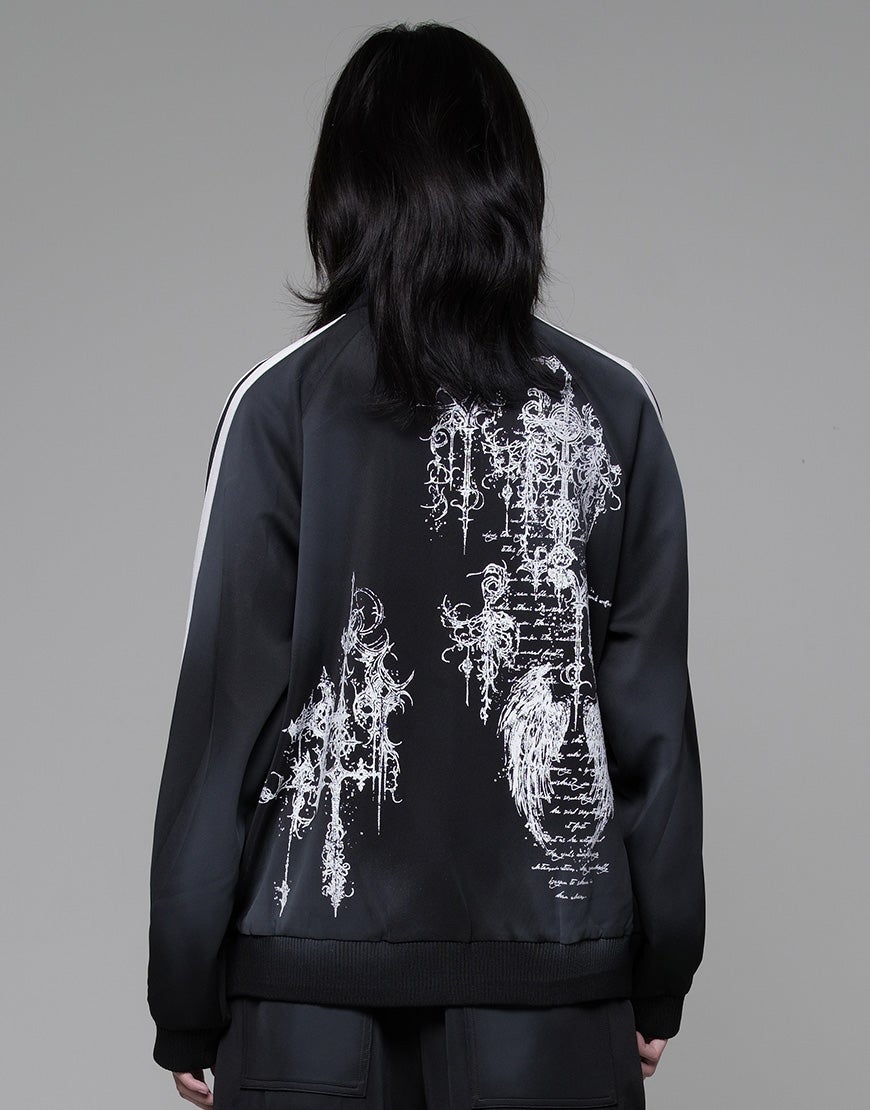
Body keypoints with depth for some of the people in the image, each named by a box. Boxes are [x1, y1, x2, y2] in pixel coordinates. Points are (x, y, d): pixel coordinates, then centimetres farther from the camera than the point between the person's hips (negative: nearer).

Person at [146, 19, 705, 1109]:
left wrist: (185, 1006, 3)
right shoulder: (612, 406, 0)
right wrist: (660, 979, 13)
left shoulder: (283, 404, -6)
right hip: (557, 974, 2)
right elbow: (653, 708, 2)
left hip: (318, 965, -1)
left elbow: (228, 702, -6)